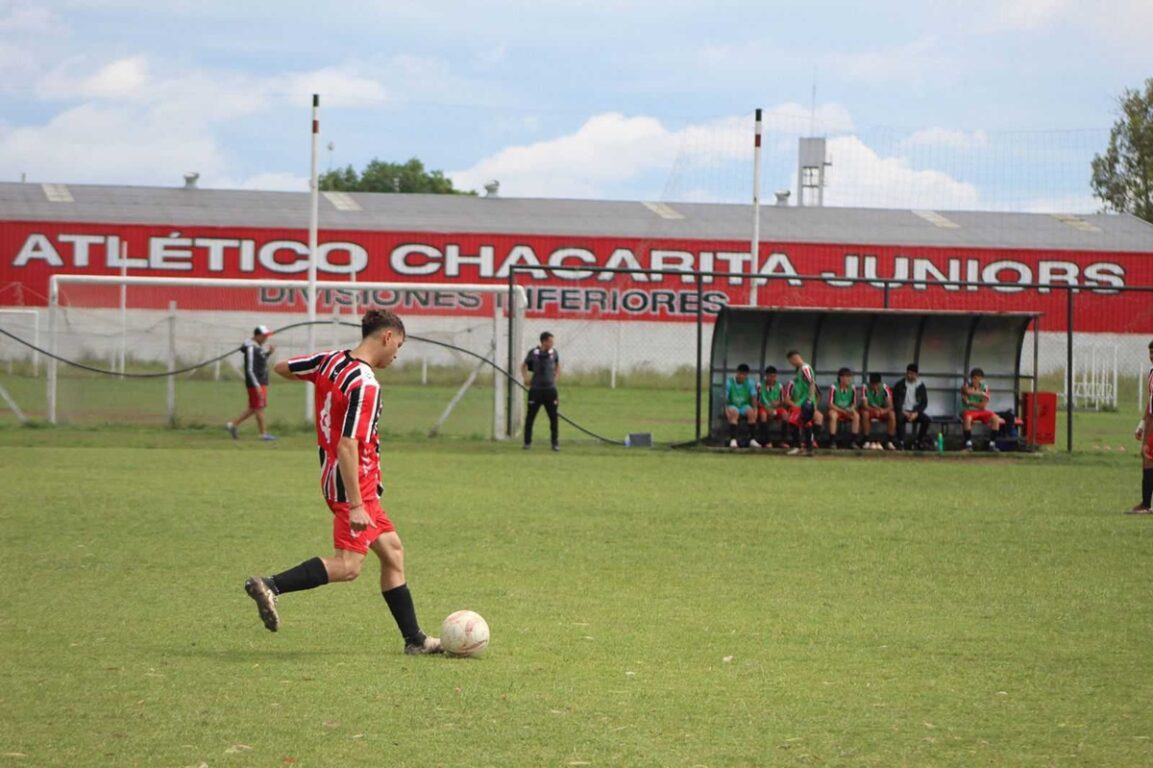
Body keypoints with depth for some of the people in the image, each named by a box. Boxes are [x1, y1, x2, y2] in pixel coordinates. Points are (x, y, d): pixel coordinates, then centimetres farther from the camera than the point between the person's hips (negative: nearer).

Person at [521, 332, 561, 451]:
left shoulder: (553, 352, 1)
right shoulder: (533, 353, -7)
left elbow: (557, 366, 19)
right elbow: (524, 366, 8)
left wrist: (555, 379, 10)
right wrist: (525, 378, -5)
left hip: (550, 389, 2)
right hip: (536, 389, -2)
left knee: (554, 417, 2)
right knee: (530, 416, 3)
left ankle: (555, 443, 11)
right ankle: (527, 442, 14)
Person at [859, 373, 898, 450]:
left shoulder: (885, 388, -16)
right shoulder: (865, 388, -19)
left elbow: (890, 406, -19)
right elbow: (865, 405, -24)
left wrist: (884, 411, -41)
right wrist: (875, 409, -43)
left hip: (883, 412, 1)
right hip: (870, 411, -1)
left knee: (892, 414, -28)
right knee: (865, 413, -35)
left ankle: (889, 442, -21)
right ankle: (867, 441, -26)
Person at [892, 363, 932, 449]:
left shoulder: (921, 386, 6)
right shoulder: (899, 385, 3)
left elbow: (924, 402, 4)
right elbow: (895, 401, 2)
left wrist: (916, 413, -13)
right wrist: (903, 412, -14)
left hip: (915, 412, 2)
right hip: (903, 411, -2)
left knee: (927, 420, -26)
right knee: (900, 418, -37)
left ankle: (919, 441, -12)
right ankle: (902, 442, -32)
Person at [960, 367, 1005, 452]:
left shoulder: (985, 387, -1)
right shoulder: (966, 386, -5)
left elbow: (983, 406, -7)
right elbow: (967, 391, -34)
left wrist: (970, 403, -13)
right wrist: (981, 393, -28)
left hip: (981, 411, 3)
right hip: (968, 411, -3)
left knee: (995, 418, -21)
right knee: (967, 418, -38)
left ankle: (992, 444, -15)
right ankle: (968, 444, -31)